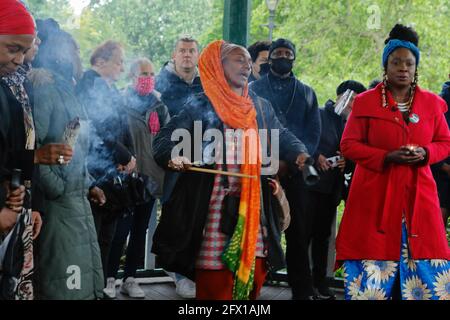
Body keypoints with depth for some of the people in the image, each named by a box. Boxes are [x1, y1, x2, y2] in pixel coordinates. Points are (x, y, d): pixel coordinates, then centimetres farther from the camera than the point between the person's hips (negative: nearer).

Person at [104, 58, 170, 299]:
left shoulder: (157, 105, 14)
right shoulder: (123, 102, -4)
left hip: (151, 174, 6)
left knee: (140, 229, 9)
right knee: (122, 228, -7)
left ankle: (130, 278, 16)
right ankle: (109, 278, 2)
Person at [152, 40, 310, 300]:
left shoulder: (260, 107, 15)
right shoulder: (200, 106, 1)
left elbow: (283, 136, 17)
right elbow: (165, 140, -3)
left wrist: (299, 153, -6)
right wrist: (174, 156, -26)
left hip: (253, 210, 4)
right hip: (214, 211, -4)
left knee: (252, 278, 1)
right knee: (214, 286, -3)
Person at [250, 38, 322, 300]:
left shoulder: (306, 93, 16)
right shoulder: (254, 89, 12)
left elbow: (313, 133, 7)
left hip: (295, 171, 1)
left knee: (299, 232, -2)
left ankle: (302, 290, 2)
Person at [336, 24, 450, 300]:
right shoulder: (365, 101, 1)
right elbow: (349, 144, -1)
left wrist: (426, 153, -10)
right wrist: (386, 157, -15)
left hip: (418, 195, 3)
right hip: (375, 195, -2)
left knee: (422, 267, 1)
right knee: (374, 266, -3)